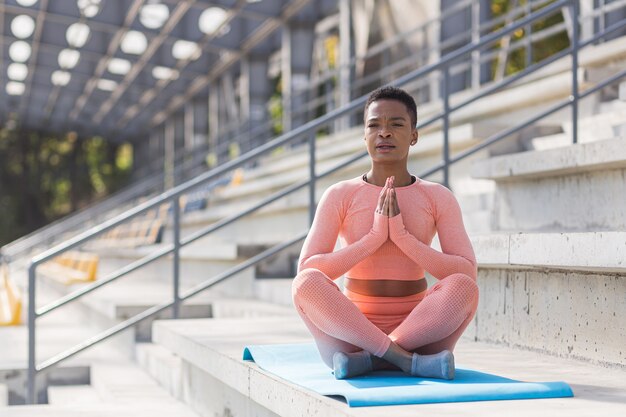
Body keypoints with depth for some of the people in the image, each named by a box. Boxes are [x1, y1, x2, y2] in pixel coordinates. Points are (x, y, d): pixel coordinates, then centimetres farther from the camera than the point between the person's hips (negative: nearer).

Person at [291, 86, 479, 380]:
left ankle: (367, 360, -26)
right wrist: (375, 236, -19)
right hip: (354, 330, 0)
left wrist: (402, 235, -17)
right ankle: (407, 360, -31)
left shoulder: (438, 198, 3)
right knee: (306, 282, -29)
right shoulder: (339, 196, 0)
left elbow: (468, 273, -7)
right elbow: (306, 270, -10)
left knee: (463, 286, -29)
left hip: (418, 330, 1)